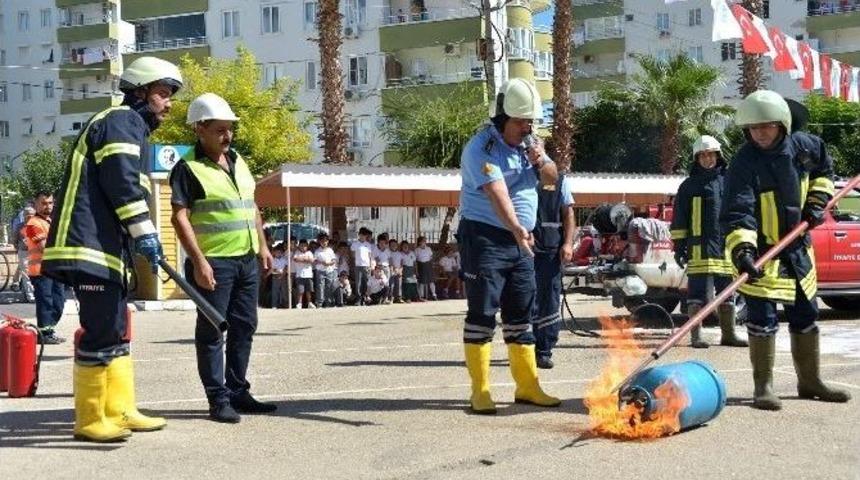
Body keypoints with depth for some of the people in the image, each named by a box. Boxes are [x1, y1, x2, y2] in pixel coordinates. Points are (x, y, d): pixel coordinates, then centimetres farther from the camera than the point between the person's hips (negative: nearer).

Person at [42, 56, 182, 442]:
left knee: (115, 331, 14)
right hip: (91, 247, -11)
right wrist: (144, 232, -20)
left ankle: (120, 411, 21)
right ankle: (89, 420, -3)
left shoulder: (133, 127, 26)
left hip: (107, 248, 11)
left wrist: (137, 238, 20)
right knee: (100, 333, -9)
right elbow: (122, 182, -19)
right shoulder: (121, 121, -6)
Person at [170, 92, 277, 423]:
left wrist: (263, 247, 18)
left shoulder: (238, 162, 15)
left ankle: (238, 392, 23)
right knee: (212, 332, -1)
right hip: (213, 263, -8)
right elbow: (180, 218, -14)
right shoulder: (188, 168, -9)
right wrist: (199, 261, -21)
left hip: (247, 260, 8)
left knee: (244, 327, 12)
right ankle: (218, 399, 4)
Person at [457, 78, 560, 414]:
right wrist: (516, 227, -44)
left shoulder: (527, 143, 12)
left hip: (520, 241, 8)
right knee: (482, 314, -5)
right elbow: (497, 192, -29)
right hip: (484, 238, -8)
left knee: (521, 315, 10)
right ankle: (480, 391, -1)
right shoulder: (482, 148, -13)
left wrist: (541, 162, 0)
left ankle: (527, 386, 17)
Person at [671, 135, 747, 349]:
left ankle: (728, 334, 22)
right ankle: (696, 336, -4)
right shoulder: (689, 185, 3)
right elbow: (679, 219, 3)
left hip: (726, 245, 4)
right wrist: (679, 245, -3)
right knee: (698, 293, -6)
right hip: (700, 247, -4)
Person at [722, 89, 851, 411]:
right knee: (762, 318, -9)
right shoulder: (745, 163, -21)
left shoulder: (804, 146, -4)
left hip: (798, 248, 6)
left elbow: (824, 171, 19)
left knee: (806, 315, 14)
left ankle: (809, 382, 29)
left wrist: (817, 201, 3)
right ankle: (763, 387, 3)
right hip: (761, 252, -6)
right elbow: (737, 212, -30)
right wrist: (742, 250, -43)